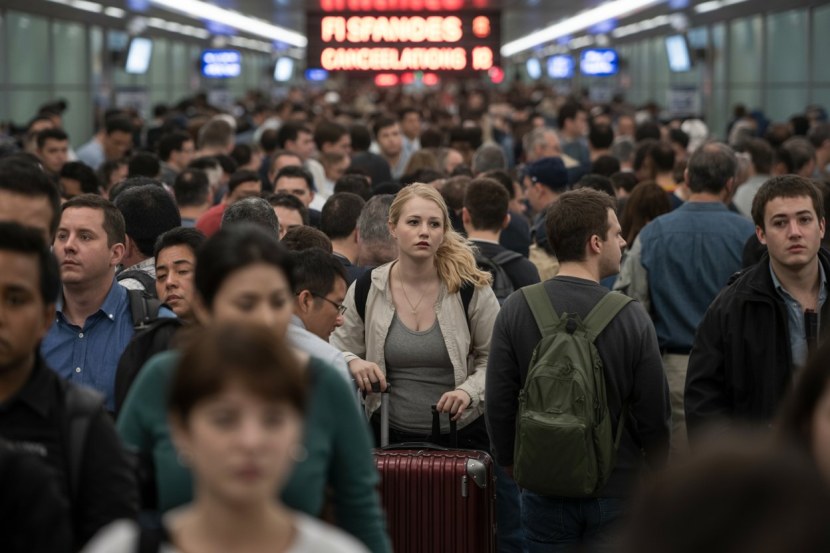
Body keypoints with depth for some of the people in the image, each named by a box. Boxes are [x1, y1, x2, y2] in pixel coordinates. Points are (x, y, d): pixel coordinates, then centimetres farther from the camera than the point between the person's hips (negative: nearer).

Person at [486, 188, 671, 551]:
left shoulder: (516, 310, -7)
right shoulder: (630, 316, -12)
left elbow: (498, 402, -4)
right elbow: (655, 412, -7)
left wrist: (511, 465, 12)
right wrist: (655, 473, 11)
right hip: (618, 490, -1)